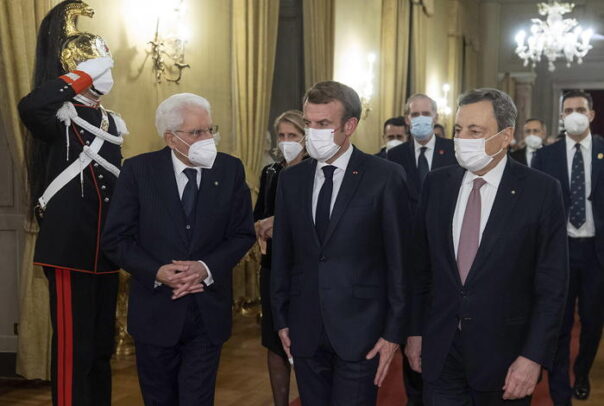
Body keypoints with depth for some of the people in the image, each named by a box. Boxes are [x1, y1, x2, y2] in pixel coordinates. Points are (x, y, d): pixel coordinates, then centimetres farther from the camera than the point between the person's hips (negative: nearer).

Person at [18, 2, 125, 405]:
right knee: (73, 347, -3)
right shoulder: (61, 117, -8)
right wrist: (83, 76, -22)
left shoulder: (112, 122, 15)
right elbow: (29, 108, -34)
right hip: (71, 247, -8)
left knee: (101, 343, 15)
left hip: (105, 248, 8)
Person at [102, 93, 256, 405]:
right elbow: (116, 238, -5)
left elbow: (243, 233, 1)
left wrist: (207, 268, -15)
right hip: (156, 309, 0)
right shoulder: (138, 170, -6)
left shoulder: (230, 169, -2)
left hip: (209, 310, 0)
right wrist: (158, 272, -20)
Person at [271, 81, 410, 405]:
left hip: (360, 330, -4)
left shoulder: (385, 177, -7)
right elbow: (282, 255, 10)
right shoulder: (291, 179, 6)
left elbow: (399, 258, -7)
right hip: (305, 331, 4)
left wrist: (393, 332, -7)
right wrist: (281, 319, 8)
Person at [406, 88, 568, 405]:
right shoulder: (436, 184, 2)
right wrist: (415, 331, 7)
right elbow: (421, 267, 8)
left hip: (504, 354, -2)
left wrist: (534, 357, -12)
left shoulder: (542, 191, -9)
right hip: (439, 353, 3)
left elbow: (552, 285, -9)